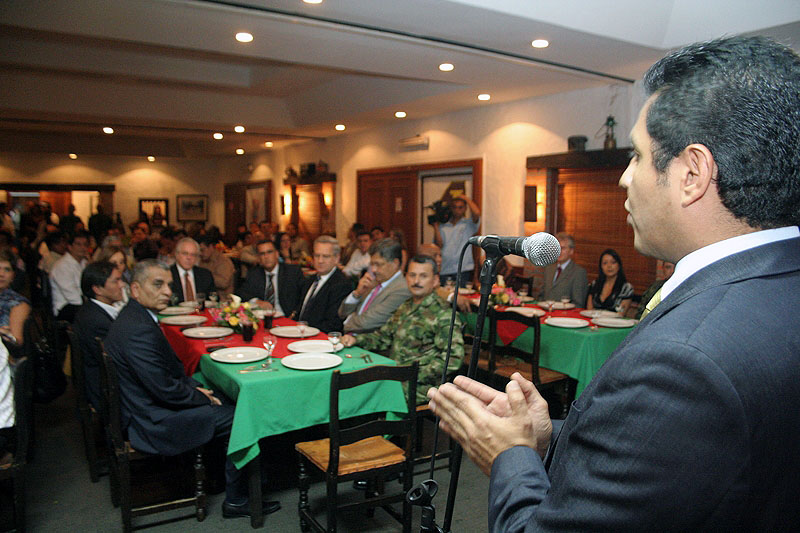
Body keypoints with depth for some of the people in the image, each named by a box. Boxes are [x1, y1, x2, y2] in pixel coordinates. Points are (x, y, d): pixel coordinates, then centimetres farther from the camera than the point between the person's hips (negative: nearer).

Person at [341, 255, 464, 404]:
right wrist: (356, 339, 9)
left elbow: (453, 358, -15)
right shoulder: (405, 307, 16)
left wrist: (414, 375, -18)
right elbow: (384, 335, 27)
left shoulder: (443, 314, -9)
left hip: (420, 386, -7)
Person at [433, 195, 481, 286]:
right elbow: (438, 245, 4)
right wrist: (436, 226, 3)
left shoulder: (468, 224, 8)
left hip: (462, 269, -2)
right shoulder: (443, 226, 13)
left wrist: (466, 198, 1)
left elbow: (477, 213, -12)